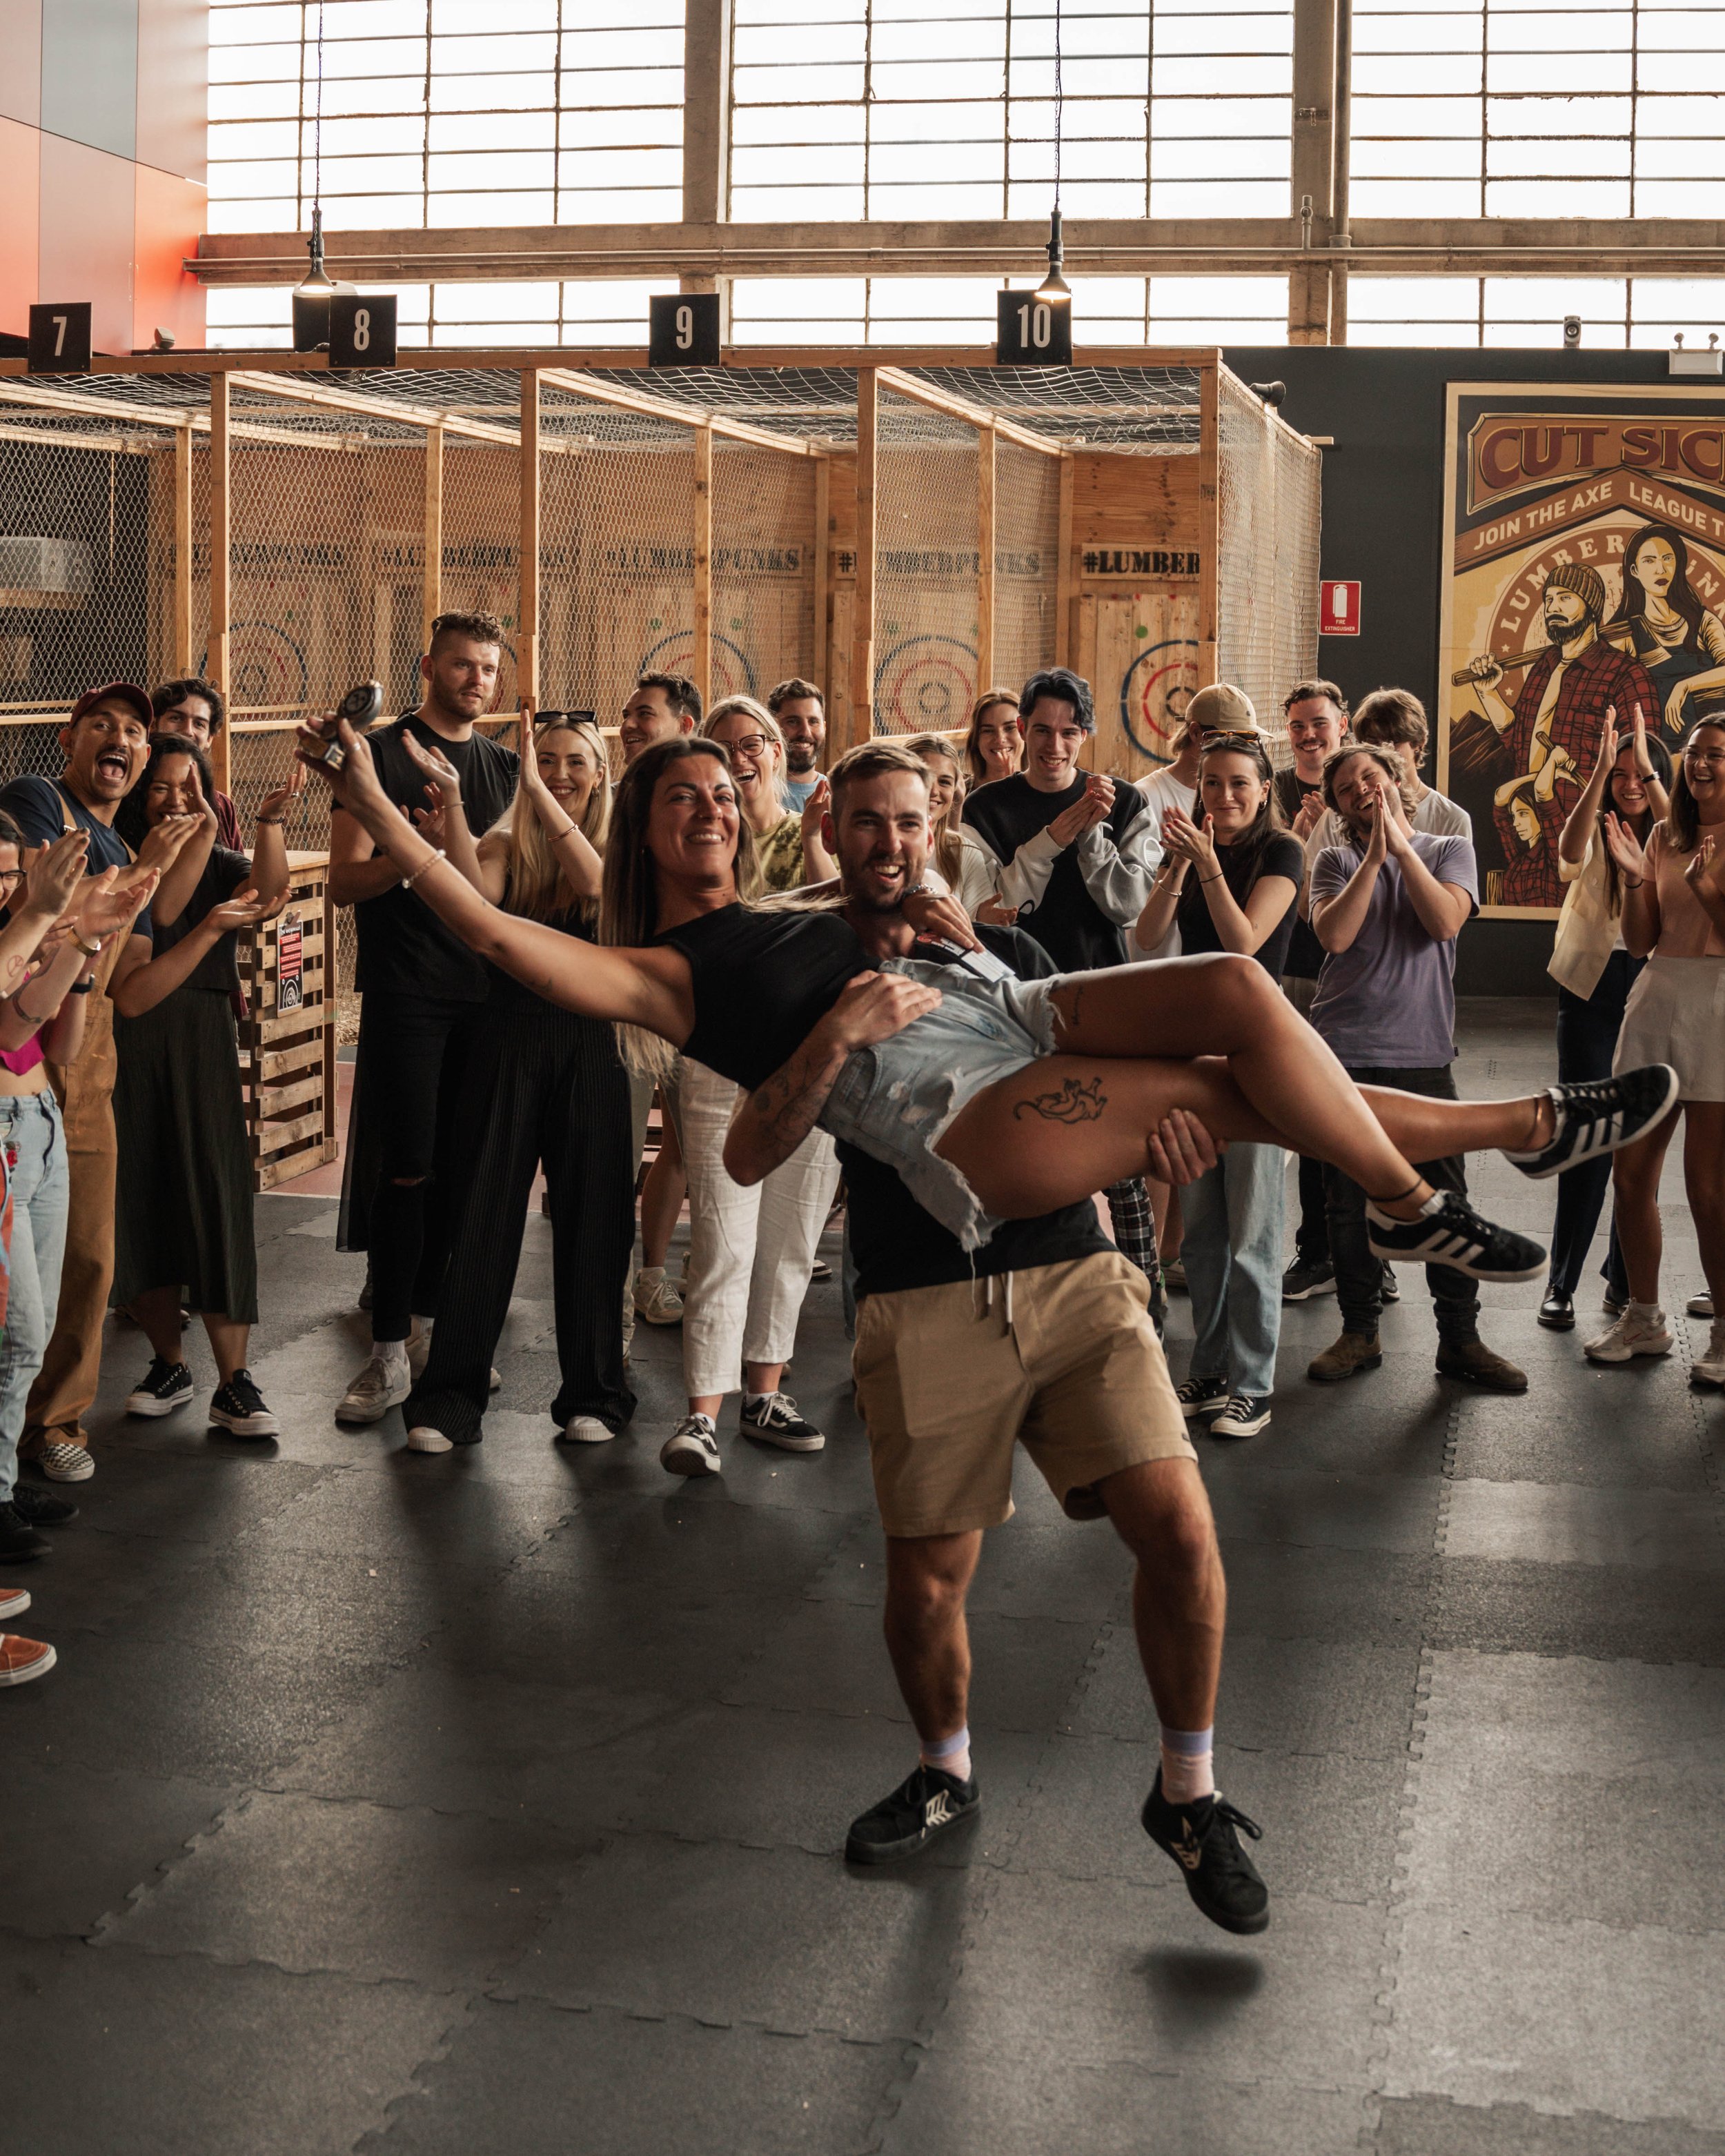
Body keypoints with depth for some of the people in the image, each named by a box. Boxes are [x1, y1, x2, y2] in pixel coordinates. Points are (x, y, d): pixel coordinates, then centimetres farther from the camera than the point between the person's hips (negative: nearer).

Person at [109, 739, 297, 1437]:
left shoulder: (219, 864, 6)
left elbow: (269, 895, -18)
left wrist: (271, 819, -33)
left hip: (205, 1049, 0)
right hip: (128, 1055, 0)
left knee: (216, 1202, -6)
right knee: (139, 1203, 6)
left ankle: (234, 1384, -3)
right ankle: (168, 1365, 22)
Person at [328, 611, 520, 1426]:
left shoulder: (503, 766, 14)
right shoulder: (380, 752, 0)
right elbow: (344, 881, -6)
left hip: (482, 989, 4)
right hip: (404, 991, -4)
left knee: (458, 1168, 7)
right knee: (407, 1170, -7)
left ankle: (431, 1323, 19)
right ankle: (389, 1351, -1)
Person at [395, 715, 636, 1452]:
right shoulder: (507, 846, 5)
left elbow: (596, 882, -19)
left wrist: (539, 792, -23)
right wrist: (452, 803, -24)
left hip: (588, 1047, 0)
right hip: (510, 1042, 0)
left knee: (589, 1219, 6)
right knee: (483, 1218, 0)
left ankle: (593, 1394, 19)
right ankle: (451, 1398, 7)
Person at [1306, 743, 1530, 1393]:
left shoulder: (1449, 850, 9)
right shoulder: (1335, 863, 8)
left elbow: (1445, 921, -10)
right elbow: (1334, 934, -10)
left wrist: (1399, 844, -10)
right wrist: (1373, 853, -11)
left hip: (1422, 1053, 0)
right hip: (1344, 1053, 1)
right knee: (1349, 1203, 6)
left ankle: (1460, 1340, 10)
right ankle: (1359, 1333, 19)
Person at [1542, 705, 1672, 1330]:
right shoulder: (1596, 832, 3)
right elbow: (1570, 856, -21)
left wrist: (1649, 766, -26)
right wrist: (1601, 767, -28)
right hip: (1592, 989, -2)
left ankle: (1626, 1278, 17)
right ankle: (1561, 1283, -1)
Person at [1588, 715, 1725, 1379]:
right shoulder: (1666, 836, 11)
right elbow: (1641, 941, 10)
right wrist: (1634, 878, -5)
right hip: (1655, 999, 6)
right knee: (1630, 1176, 8)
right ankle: (1643, 1320, 23)